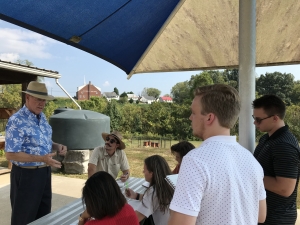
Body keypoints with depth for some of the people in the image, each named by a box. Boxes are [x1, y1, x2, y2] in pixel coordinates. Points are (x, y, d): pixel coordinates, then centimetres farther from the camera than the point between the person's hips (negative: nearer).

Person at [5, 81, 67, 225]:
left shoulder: (42, 117, 6)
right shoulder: (16, 121, -20)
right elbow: (10, 154, -22)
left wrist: (57, 147, -4)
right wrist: (42, 158, -29)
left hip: (45, 172, 8)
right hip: (26, 174, -8)